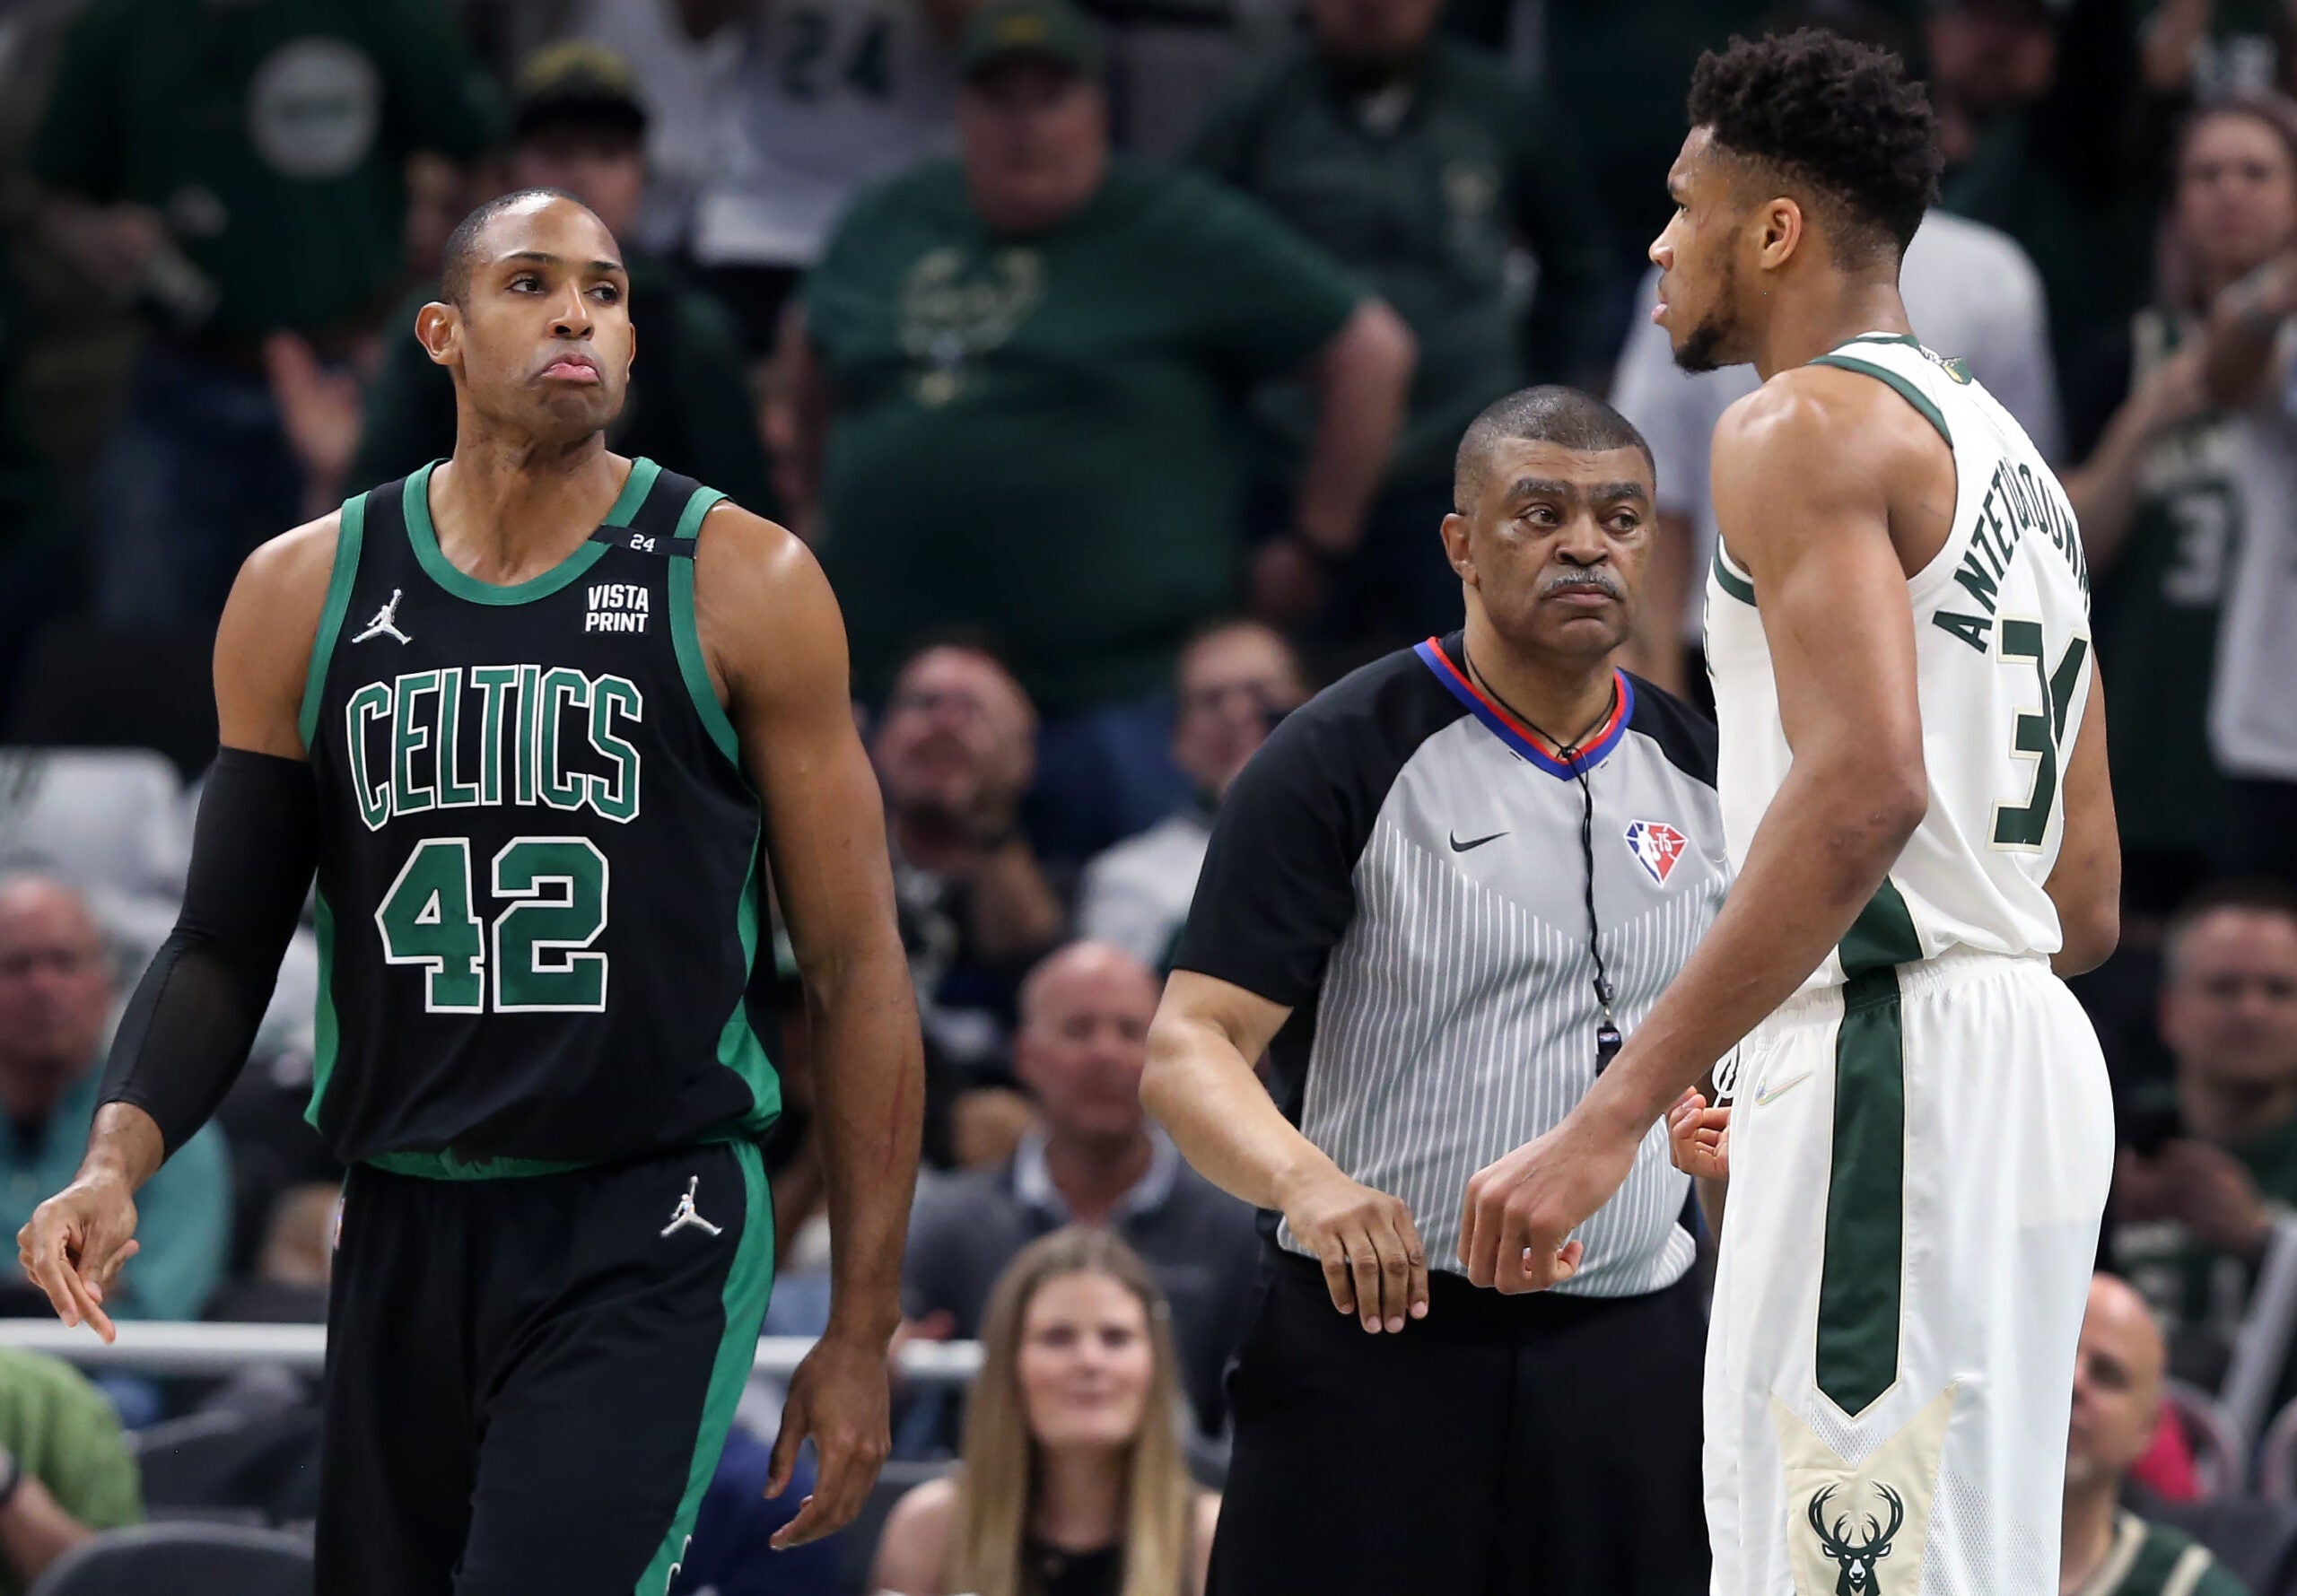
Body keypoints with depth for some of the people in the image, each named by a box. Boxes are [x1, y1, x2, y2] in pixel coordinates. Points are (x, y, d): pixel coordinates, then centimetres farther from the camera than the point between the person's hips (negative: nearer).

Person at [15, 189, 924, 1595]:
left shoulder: (742, 587, -2)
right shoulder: (306, 594, 6)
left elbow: (856, 971, 1)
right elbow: (227, 940, 10)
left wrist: (865, 1333, -2)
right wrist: (117, 1162, -10)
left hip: (647, 1233, -4)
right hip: (404, 1229, 4)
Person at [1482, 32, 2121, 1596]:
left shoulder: (1809, 425, -7)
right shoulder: (2005, 451, 23)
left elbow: (1864, 784, -23)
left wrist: (1612, 1119, -26)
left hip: (1886, 1060, -10)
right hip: (2027, 1051, 10)